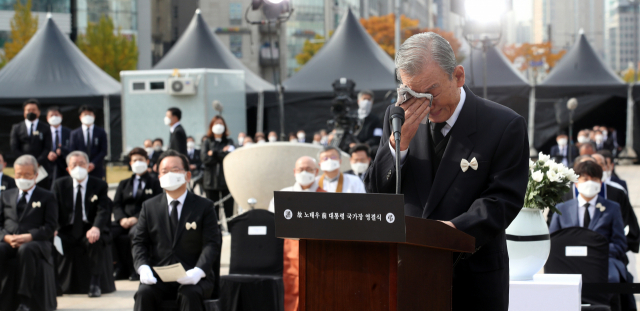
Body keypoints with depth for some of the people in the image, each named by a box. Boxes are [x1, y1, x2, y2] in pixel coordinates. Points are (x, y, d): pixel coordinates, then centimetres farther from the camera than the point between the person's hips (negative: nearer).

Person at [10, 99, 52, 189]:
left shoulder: (45, 128, 11)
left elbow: (47, 148, 2)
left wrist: (38, 162, -12)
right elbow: (14, 148, 6)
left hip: (41, 167, 0)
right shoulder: (17, 128, 13)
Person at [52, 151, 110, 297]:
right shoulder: (59, 185, 8)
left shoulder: (100, 185, 3)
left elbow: (103, 210, -11)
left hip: (89, 231, -1)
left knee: (95, 240, -36)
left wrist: (96, 228, -33)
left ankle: (94, 283, -23)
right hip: (67, 232, 1)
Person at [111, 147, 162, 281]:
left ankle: (136, 270, -23)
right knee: (108, 231, -29)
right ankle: (122, 268, -18)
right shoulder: (124, 184, 25)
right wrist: (122, 219, -10)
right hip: (125, 222, 4)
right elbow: (116, 205, 13)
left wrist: (136, 218, -16)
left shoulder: (155, 183, 11)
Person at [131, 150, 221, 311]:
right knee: (144, 293, -29)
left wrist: (198, 271, -23)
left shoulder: (204, 206, 6)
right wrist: (143, 267, -12)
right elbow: (138, 242, 10)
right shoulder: (149, 207, 14)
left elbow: (212, 243, -4)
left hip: (192, 278, -2)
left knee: (190, 294, -35)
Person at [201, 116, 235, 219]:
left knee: (229, 210, -4)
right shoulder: (207, 143, 11)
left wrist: (214, 153, -5)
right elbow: (205, 158, -5)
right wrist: (222, 152, -5)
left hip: (226, 180, 0)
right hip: (211, 181, 0)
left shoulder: (229, 142, 12)